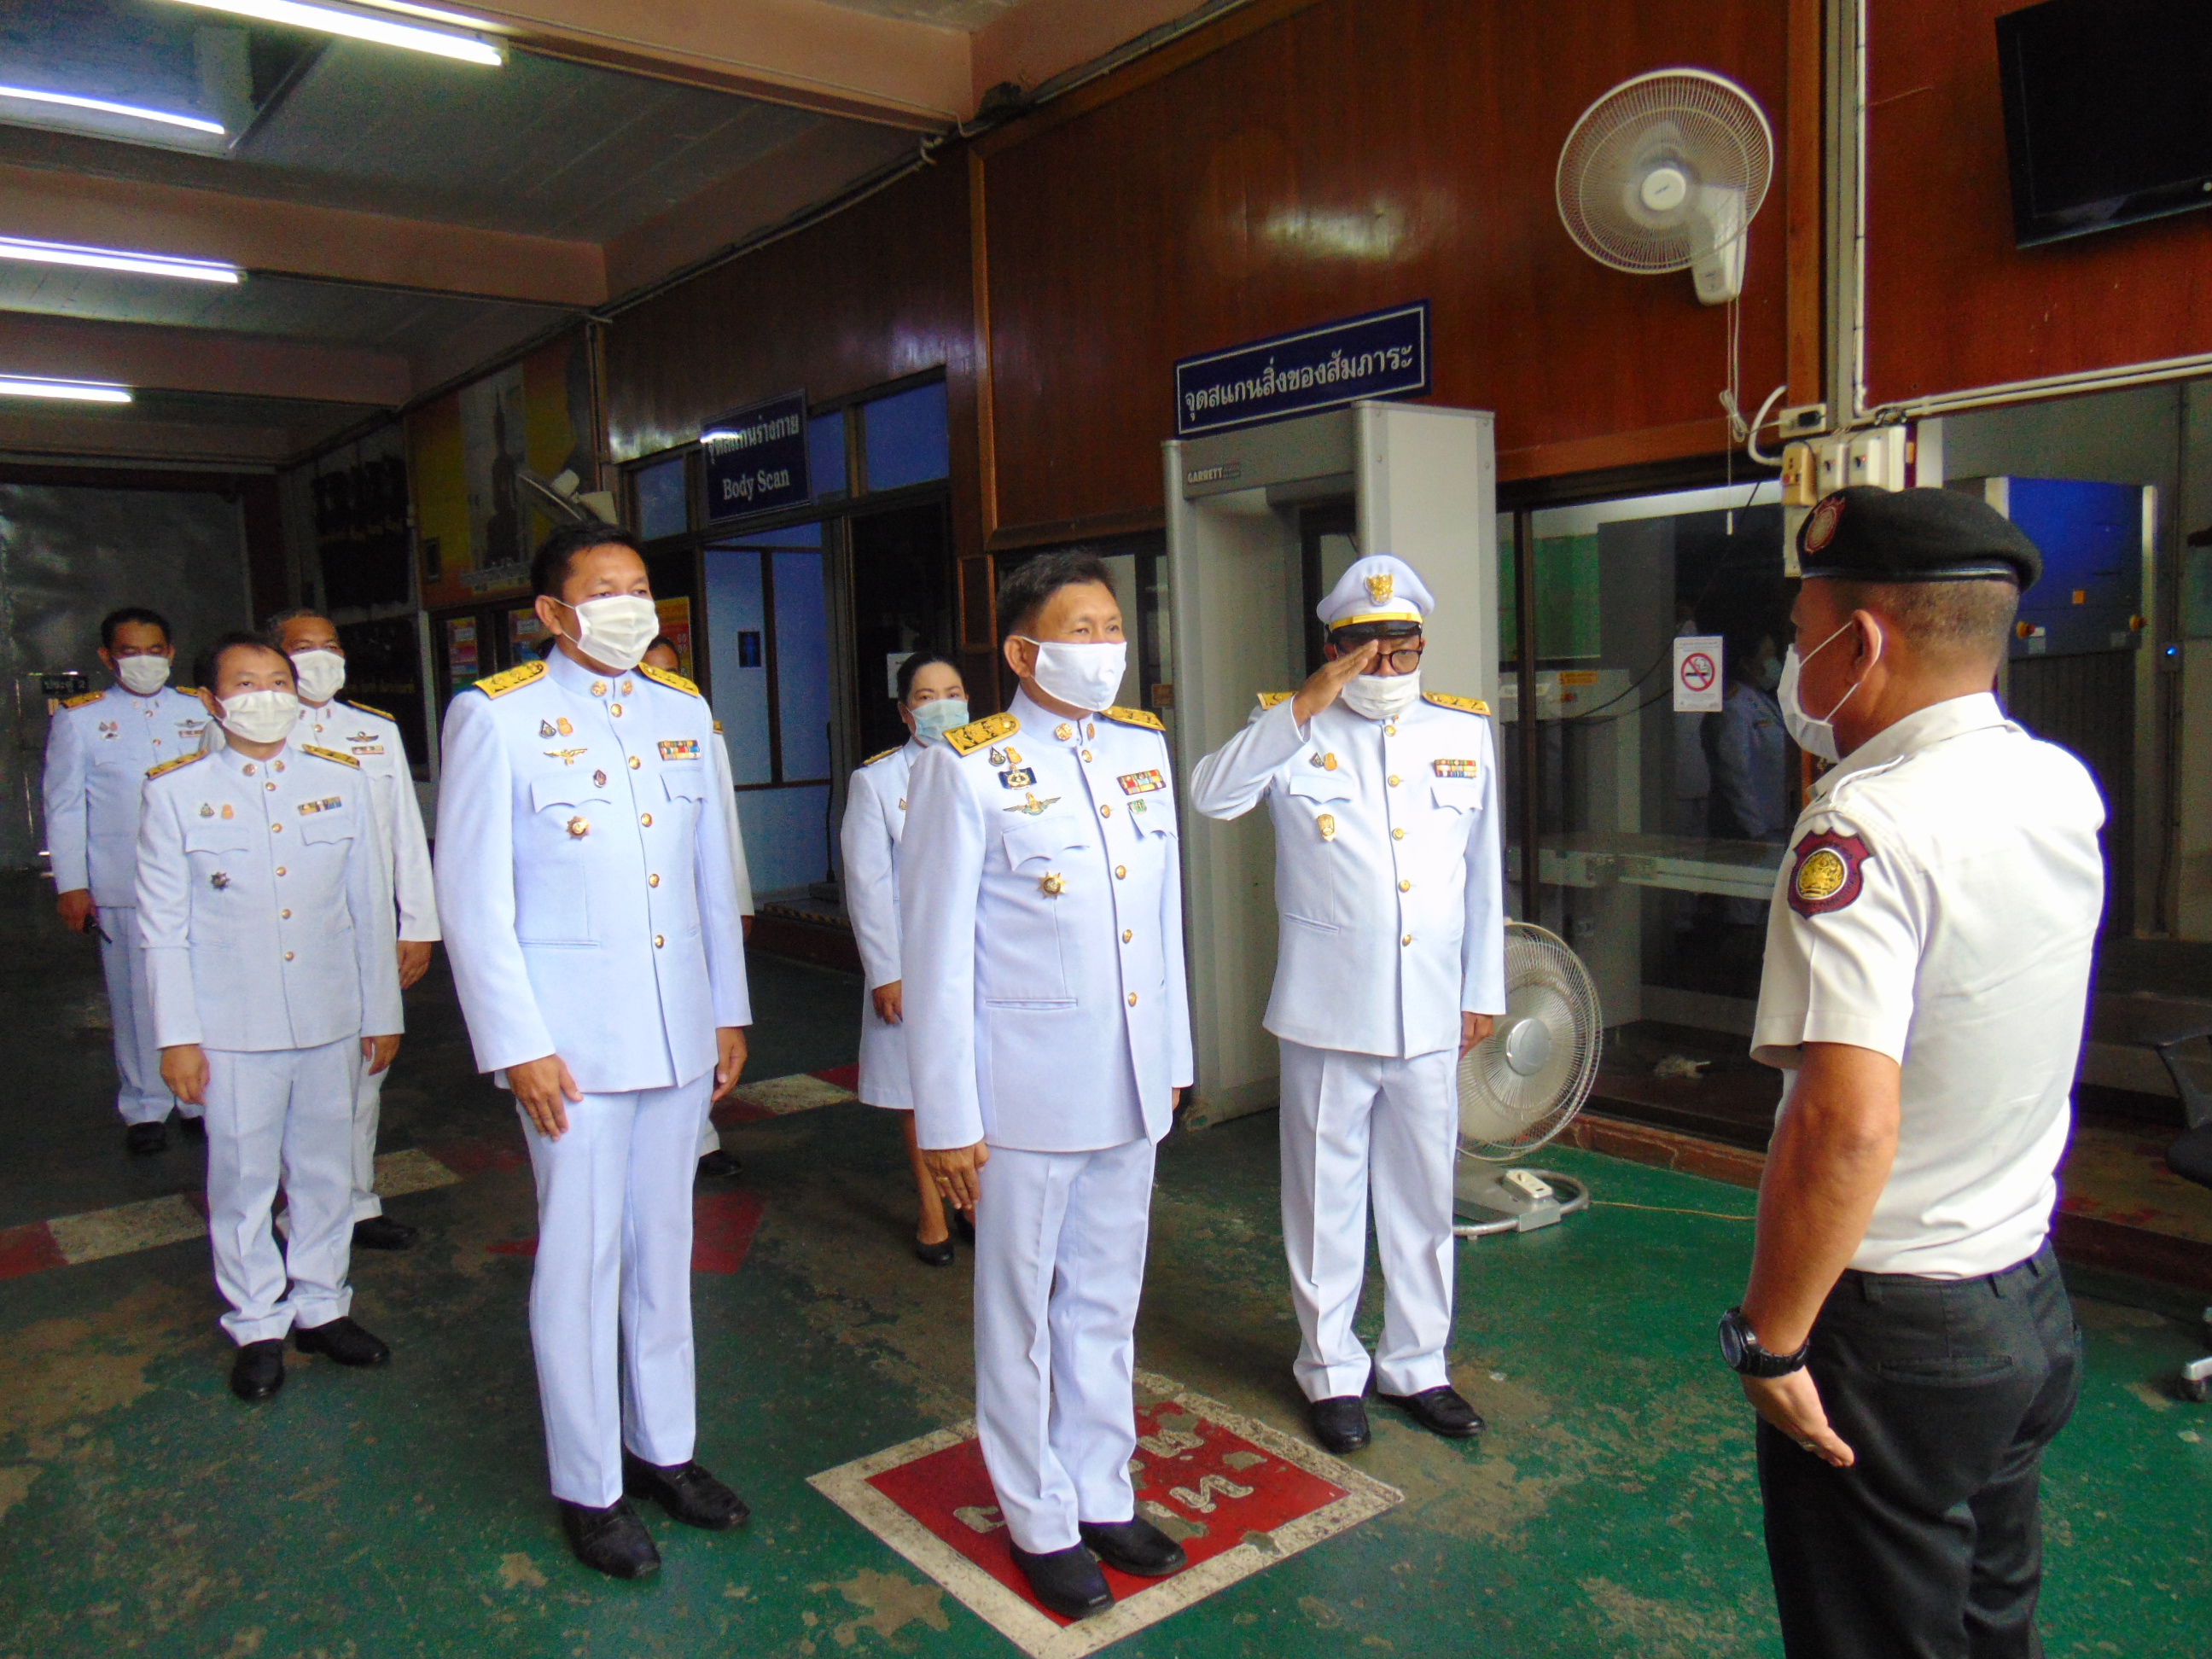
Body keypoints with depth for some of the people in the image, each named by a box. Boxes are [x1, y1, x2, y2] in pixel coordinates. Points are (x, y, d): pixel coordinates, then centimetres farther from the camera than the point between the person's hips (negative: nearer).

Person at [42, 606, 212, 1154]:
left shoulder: (202, 711, 11)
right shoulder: (78, 718, 6)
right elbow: (63, 806, 5)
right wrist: (71, 886, -1)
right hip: (122, 886, -1)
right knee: (136, 997, 3)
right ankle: (145, 1106, 17)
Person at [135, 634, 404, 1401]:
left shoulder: (343, 780, 3)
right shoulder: (176, 790, -2)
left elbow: (370, 906, 7)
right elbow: (164, 927, -1)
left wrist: (382, 1013, 8)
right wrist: (176, 1035, -3)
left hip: (330, 1018, 2)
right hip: (232, 1027, -2)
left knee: (326, 1167, 12)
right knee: (243, 1177, 9)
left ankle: (322, 1306, 31)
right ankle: (258, 1324, 27)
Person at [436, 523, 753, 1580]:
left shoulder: (684, 712, 9)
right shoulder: (497, 717, -6)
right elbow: (471, 898, -8)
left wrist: (729, 1013, 11)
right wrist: (517, 1046, -11)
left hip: (680, 1033, 5)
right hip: (570, 1039, -5)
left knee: (664, 1245, 15)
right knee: (581, 1261, 6)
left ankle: (663, 1449, 32)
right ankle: (588, 1488, 23)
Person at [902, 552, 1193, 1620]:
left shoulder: (1144, 748, 7)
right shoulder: (968, 767, -11)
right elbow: (935, 950, -10)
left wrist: (1173, 1056, 15)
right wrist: (945, 1116, -10)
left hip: (1129, 1089, 5)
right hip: (1026, 1091, -5)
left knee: (1106, 1303, 19)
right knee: (1022, 1312, 12)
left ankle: (1102, 1493, 38)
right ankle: (1041, 1520, 31)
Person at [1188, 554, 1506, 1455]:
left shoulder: (1465, 732, 7)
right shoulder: (1294, 729, -3)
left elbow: (1483, 871, 11)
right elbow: (1213, 794, -23)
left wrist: (1484, 990, 11)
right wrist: (1307, 704, -26)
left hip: (1430, 1016, 3)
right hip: (1327, 1010, -3)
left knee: (1424, 1198, 15)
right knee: (1326, 1198, 10)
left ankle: (1416, 1365, 34)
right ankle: (1332, 1369, 29)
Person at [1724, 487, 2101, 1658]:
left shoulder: (1865, 825, -26)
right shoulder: (2061, 786, -1)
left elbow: (1846, 1126, -33)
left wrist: (1770, 1337, -21)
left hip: (1891, 1330, -8)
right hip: (2030, 1297, 8)